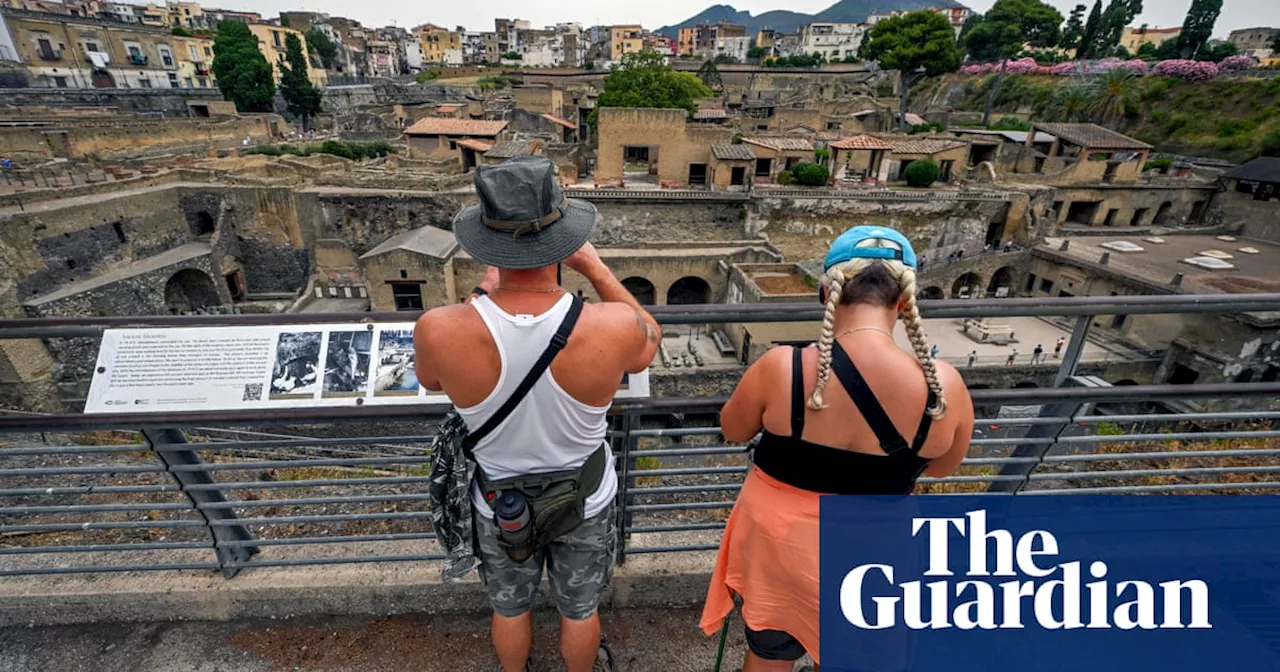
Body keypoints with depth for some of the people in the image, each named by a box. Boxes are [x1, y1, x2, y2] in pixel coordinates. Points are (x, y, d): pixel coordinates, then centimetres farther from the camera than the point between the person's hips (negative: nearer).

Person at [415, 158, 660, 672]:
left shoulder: (438, 332, -31)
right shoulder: (613, 328, -33)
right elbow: (650, 341, -6)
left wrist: (485, 295, 2)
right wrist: (596, 269, -4)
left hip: (500, 502, 1)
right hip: (586, 498, 0)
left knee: (510, 608, 32)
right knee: (579, 610, 30)